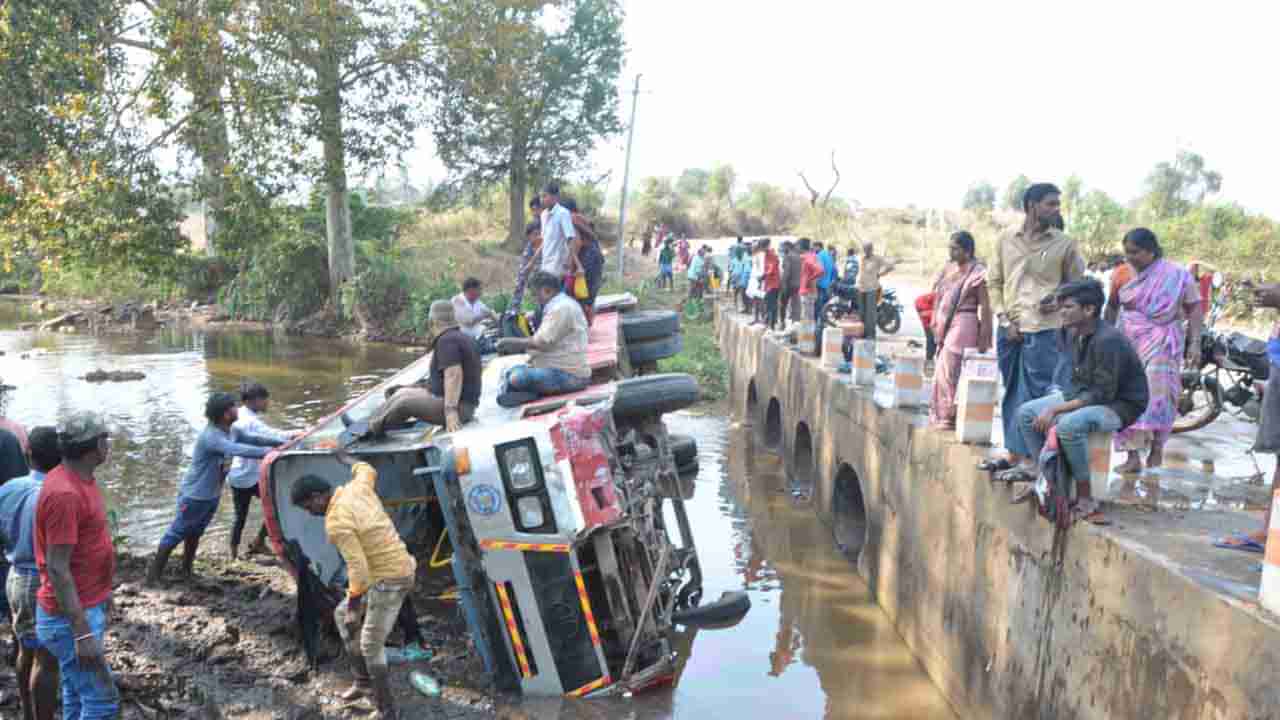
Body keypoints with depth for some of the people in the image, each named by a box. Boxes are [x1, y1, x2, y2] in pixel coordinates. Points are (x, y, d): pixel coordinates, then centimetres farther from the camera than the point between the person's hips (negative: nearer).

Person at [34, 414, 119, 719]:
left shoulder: (81, 479, 4)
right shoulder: (64, 493, -25)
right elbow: (57, 569, -25)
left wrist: (102, 592, 23)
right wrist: (82, 633, -25)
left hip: (85, 606, 10)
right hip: (71, 617, -10)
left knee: (77, 694, 19)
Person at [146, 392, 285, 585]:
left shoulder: (232, 431, -2)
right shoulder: (210, 437, -30)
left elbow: (253, 439, 10)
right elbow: (236, 450, -42)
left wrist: (282, 442, 4)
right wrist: (266, 452, -45)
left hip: (212, 495, 9)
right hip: (194, 495, -9)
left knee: (195, 533, 21)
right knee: (175, 534, 2)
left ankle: (187, 570, 35)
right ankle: (153, 574, 13)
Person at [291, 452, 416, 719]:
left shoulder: (336, 523, -24)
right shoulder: (357, 487, 0)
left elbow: (358, 568, -26)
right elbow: (368, 471, 26)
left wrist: (353, 610, -18)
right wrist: (346, 459, 44)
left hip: (389, 580, -10)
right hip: (395, 569, 10)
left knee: (371, 645, -1)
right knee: (341, 615, 21)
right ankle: (363, 682, 29)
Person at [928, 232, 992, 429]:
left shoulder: (976, 272, -8)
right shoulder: (948, 269, 13)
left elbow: (985, 306, -10)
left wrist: (983, 337, -14)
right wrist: (936, 323, 15)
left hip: (963, 325, -7)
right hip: (946, 324, 7)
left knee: (952, 370, -8)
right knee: (943, 369, 10)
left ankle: (951, 416, 0)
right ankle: (941, 413, 19)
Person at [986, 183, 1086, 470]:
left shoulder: (1064, 244, 0)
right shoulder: (1006, 242, 7)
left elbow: (1077, 285, 8)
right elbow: (994, 282, 10)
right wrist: (1004, 320, 0)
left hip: (1044, 330, -3)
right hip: (1009, 330, 3)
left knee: (1041, 395, -4)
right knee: (1013, 393, 13)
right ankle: (1015, 453, 25)